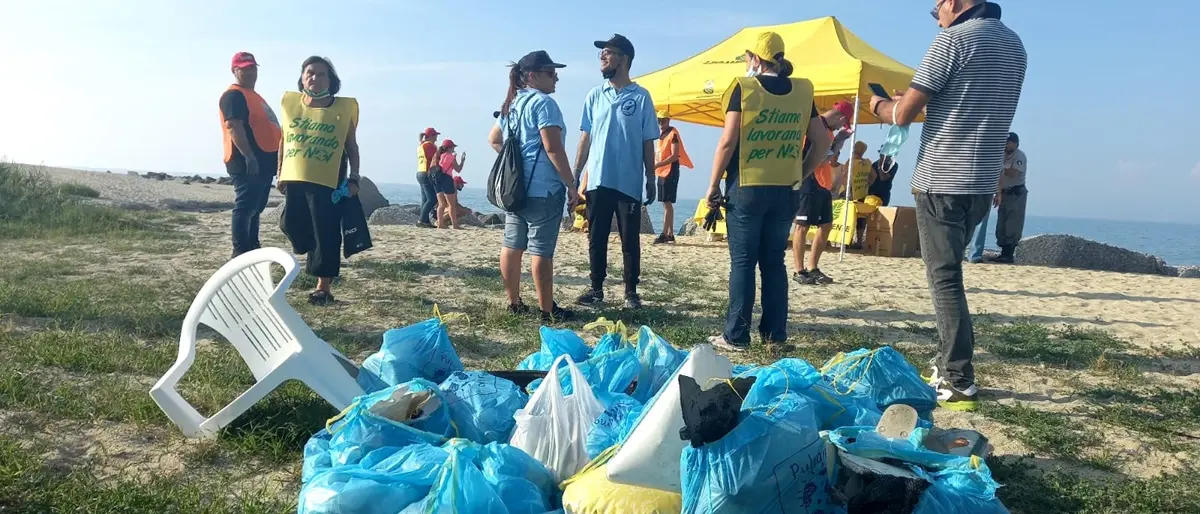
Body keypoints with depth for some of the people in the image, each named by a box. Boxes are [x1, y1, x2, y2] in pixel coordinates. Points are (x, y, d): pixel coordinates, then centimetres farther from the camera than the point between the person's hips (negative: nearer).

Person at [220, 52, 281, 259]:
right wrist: (249, 156, -27)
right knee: (245, 208, -10)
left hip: (264, 161, 10)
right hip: (247, 163, -10)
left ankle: (253, 247, 22)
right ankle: (240, 252, -9)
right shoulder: (233, 95, -8)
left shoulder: (253, 95, 24)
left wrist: (275, 157, 24)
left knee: (255, 208, 15)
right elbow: (234, 127, -19)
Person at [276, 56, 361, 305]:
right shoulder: (290, 102, 7)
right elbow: (284, 139, 16)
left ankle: (323, 288, 3)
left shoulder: (345, 107, -1)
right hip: (294, 178, 4)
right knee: (290, 224, 10)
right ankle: (315, 255, 40)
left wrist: (353, 178, -1)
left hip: (328, 182, -4)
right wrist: (280, 172, 16)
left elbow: (351, 146, 5)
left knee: (325, 234, -3)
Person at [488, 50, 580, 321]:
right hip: (542, 189, -9)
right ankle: (547, 309, 1)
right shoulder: (543, 102, -11)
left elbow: (494, 139, 28)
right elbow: (553, 148, -18)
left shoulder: (512, 103, 17)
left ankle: (514, 303, 19)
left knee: (512, 246, 11)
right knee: (541, 250, -5)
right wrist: (571, 185, -15)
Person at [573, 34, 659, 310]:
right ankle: (596, 288, 19)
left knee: (630, 240, 5)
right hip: (597, 181, 3)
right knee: (596, 238, 8)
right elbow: (585, 138, 9)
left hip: (629, 183, -3)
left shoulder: (641, 97, -1)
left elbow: (648, 143, 0)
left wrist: (651, 180, -1)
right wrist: (575, 174, 5)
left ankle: (631, 291, 15)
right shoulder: (594, 95, 7)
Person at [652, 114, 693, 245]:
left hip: (670, 172, -9)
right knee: (666, 204, 10)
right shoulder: (661, 134, 17)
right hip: (662, 172, 9)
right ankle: (670, 234, 15)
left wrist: (657, 165, -24)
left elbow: (674, 156, -18)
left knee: (667, 203, -11)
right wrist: (655, 165, 7)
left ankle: (664, 234, -13)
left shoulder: (673, 134, -10)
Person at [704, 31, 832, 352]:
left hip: (746, 188, -4)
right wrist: (799, 175, 17)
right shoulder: (802, 91, 7)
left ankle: (736, 336, 2)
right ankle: (775, 333, 15)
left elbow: (728, 141, -10)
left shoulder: (743, 88, -5)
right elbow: (822, 142, 8)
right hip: (785, 191, 4)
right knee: (774, 261, 11)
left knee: (743, 262, 0)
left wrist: (713, 184, -3)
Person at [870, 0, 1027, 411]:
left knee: (944, 280, -4)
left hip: (942, 181, -8)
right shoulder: (1015, 45, 15)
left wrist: (880, 105, 11)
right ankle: (949, 363, 25)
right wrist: (916, 100, 27)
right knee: (949, 274, 18)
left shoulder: (954, 39, -10)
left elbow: (903, 115, -11)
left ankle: (960, 385, -3)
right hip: (984, 183, 8)